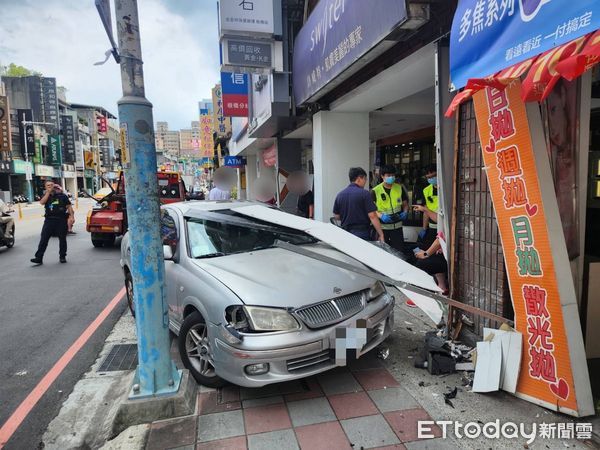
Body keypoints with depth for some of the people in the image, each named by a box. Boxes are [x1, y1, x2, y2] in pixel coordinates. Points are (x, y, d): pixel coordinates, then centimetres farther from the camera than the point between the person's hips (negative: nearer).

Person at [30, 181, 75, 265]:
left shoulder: (62, 195, 4)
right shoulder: (46, 195, 11)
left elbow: (69, 206, 1)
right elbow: (42, 202, -10)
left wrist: (72, 216, -10)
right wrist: (48, 192, -9)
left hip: (61, 220, -2)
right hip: (49, 220, 2)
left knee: (62, 239, 6)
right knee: (43, 239, -3)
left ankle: (62, 257, 19)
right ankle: (39, 258, -1)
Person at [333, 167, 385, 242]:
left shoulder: (340, 195, 5)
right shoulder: (364, 193, -10)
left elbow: (337, 216, 12)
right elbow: (372, 216, -14)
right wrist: (381, 234, -9)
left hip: (345, 233, 5)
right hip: (362, 233, -5)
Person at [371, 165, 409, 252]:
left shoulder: (399, 188, 4)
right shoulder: (375, 191, -6)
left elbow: (405, 204, 14)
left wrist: (405, 212, -7)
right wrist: (381, 216, -22)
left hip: (397, 226, 2)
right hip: (382, 226, -2)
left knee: (399, 250, 4)